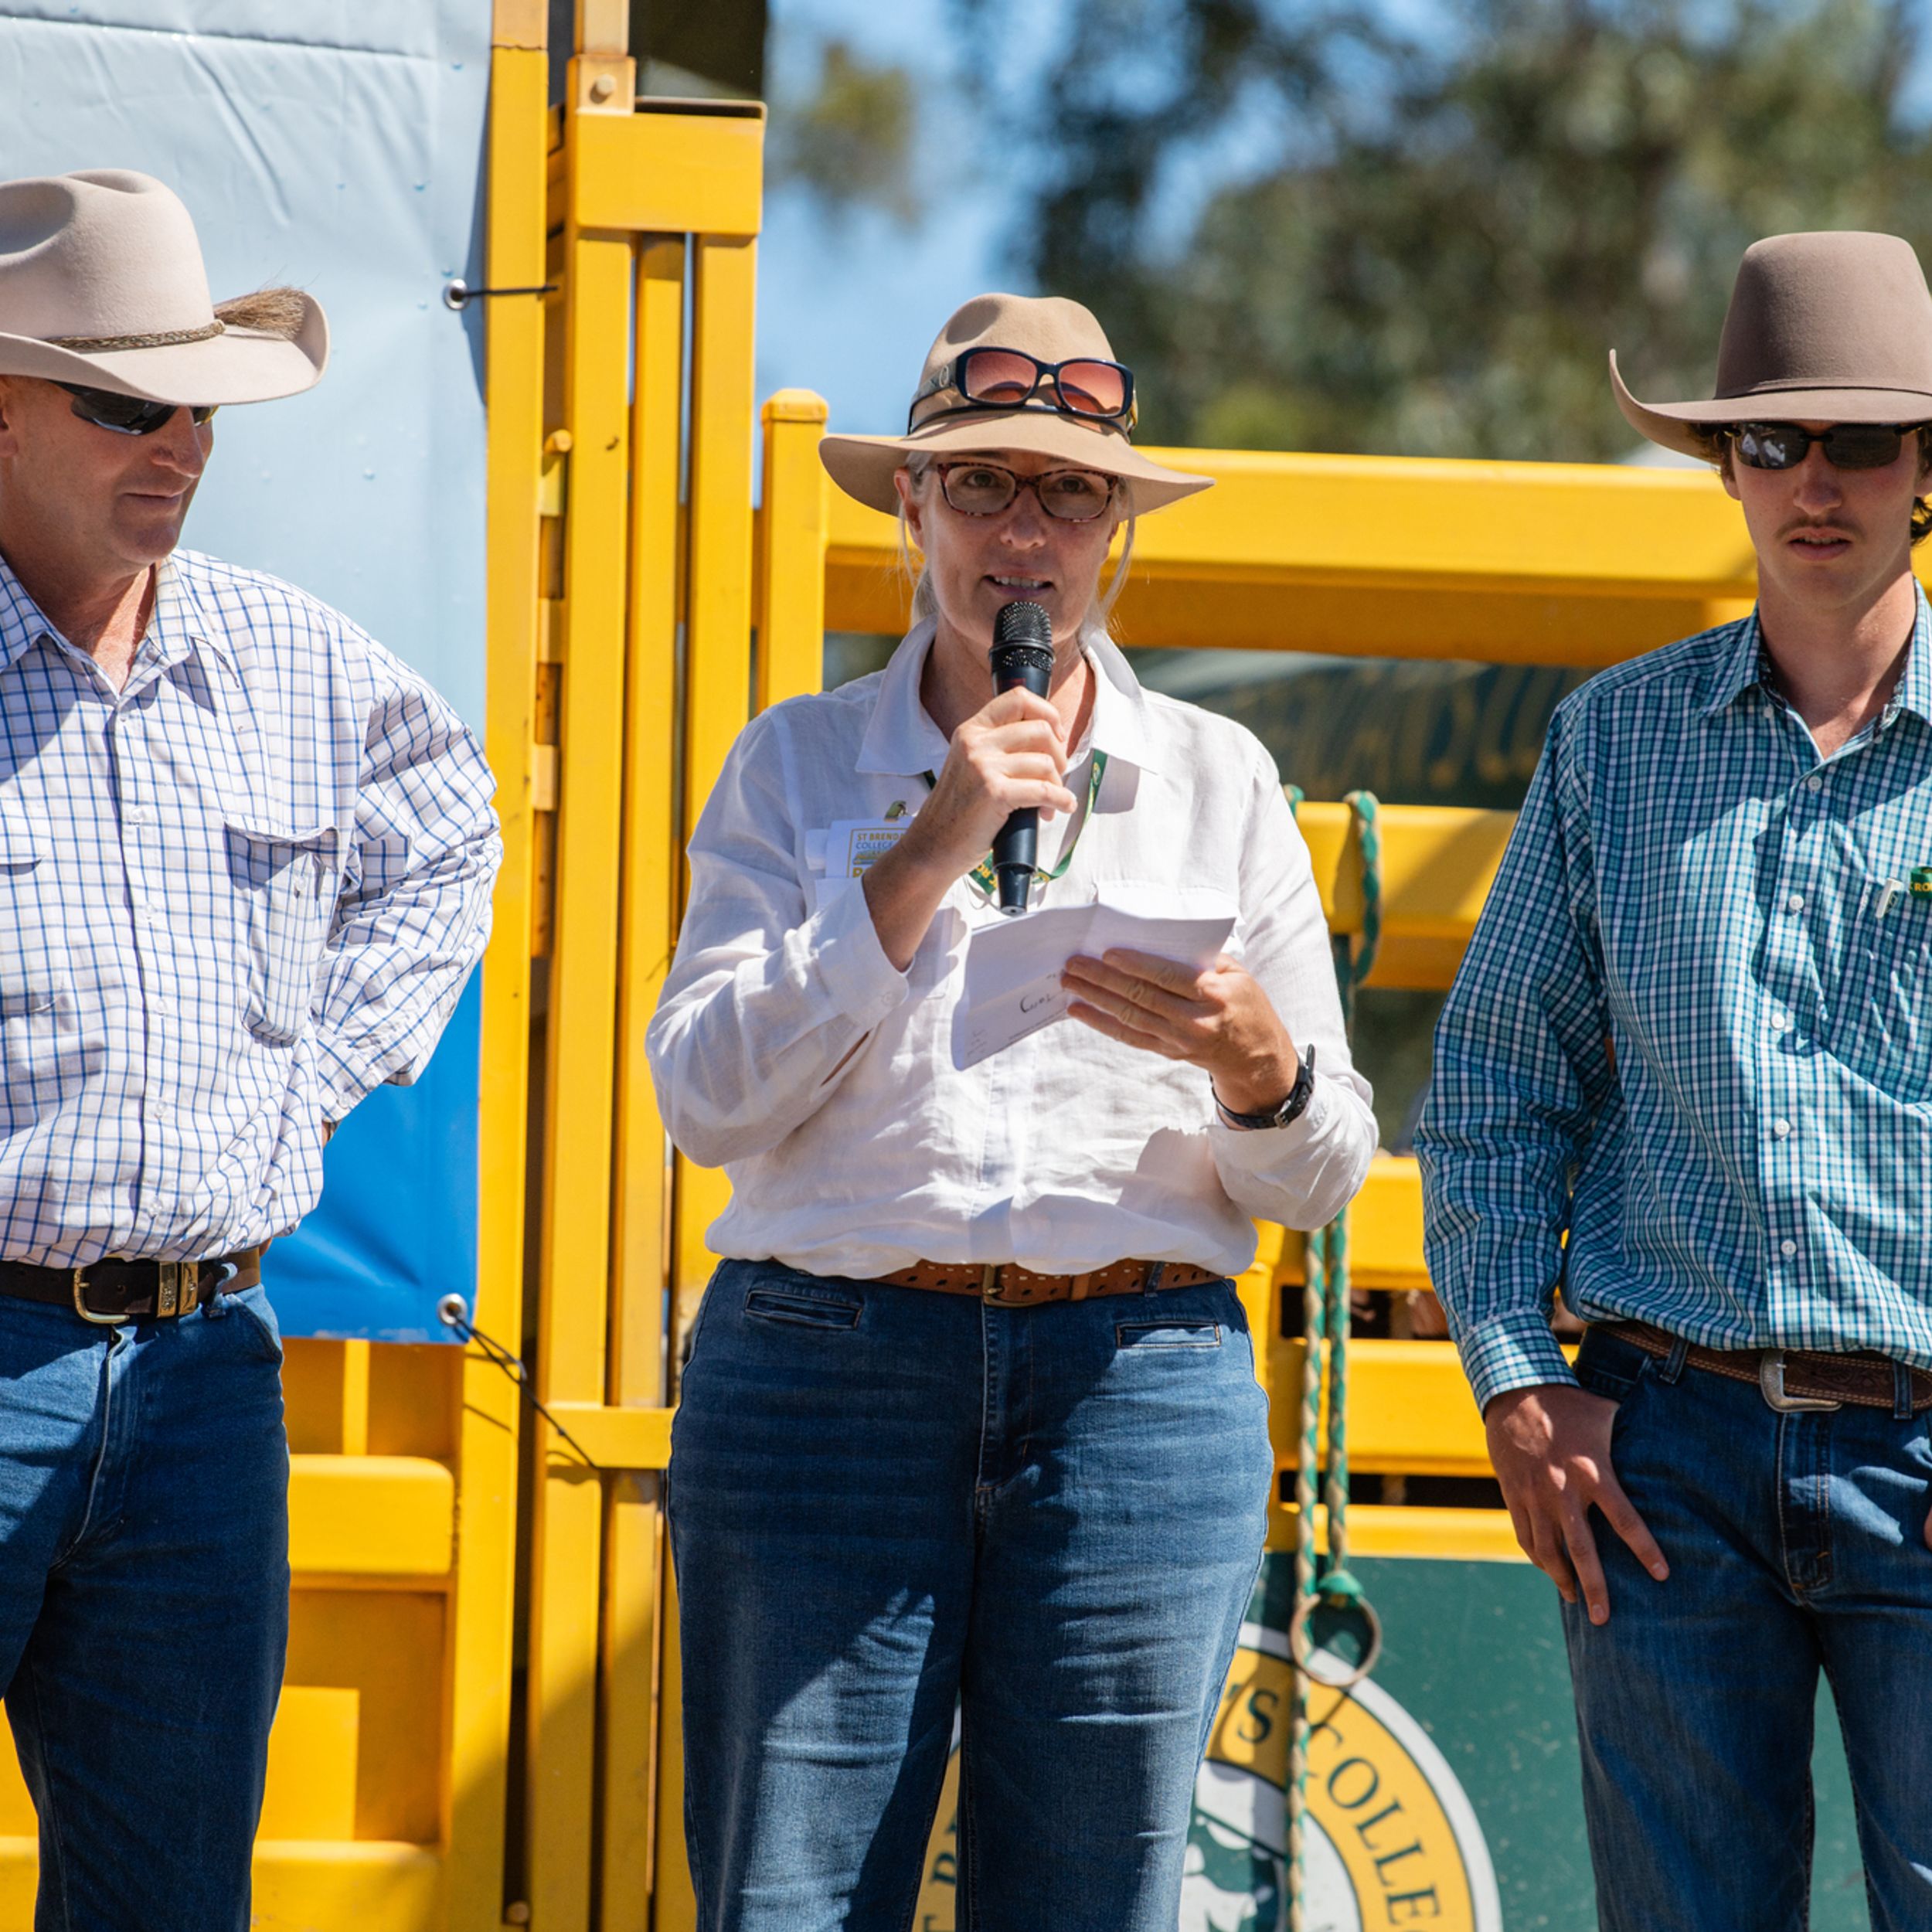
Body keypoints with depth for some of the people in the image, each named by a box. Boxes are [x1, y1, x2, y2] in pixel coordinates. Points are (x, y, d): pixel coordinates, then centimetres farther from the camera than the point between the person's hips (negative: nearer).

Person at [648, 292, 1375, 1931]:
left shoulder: (1219, 782, 11)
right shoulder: (796, 765, 9)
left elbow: (1321, 1182, 12)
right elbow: (709, 1097, -4)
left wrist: (1255, 1065, -11)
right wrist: (925, 858, -10)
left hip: (1138, 1404, 1)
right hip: (825, 1379, -1)